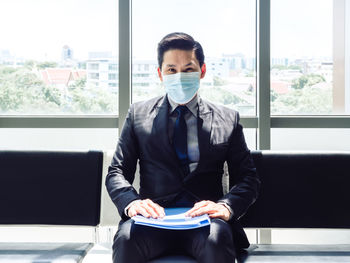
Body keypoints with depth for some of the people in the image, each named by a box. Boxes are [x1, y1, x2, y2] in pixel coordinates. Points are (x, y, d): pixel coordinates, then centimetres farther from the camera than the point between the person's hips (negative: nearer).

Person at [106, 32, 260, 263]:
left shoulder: (228, 120, 15)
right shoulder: (138, 114, 15)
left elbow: (248, 179, 10)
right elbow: (116, 173, 11)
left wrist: (226, 206, -13)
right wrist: (131, 202, -13)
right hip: (154, 216, 1)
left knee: (217, 241, -37)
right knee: (126, 239, -34)